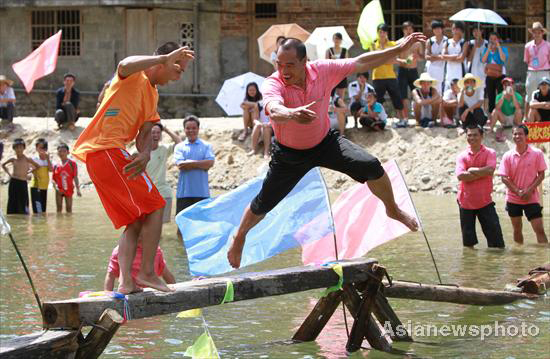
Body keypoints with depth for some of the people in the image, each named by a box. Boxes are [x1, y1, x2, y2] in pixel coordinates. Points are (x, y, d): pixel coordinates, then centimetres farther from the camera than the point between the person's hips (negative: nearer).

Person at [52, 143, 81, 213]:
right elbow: (53, 179, 4)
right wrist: (56, 187, -14)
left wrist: (78, 189, -8)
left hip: (69, 189, -1)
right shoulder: (56, 165, 2)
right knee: (59, 208, 2)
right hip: (59, 190, 1)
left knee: (69, 209, 4)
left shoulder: (72, 163, -3)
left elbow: (75, 177, -3)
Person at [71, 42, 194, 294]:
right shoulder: (134, 75, -3)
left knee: (135, 221, 9)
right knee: (154, 207, -9)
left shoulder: (152, 94, 24)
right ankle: (147, 273, -8)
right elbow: (124, 65, -29)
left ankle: (125, 281, 1)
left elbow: (145, 133, 12)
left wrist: (145, 153, -10)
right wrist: (165, 58, -26)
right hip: (107, 149, -10)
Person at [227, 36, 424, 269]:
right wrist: (292, 114, -77)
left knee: (371, 167, -13)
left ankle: (392, 210, 16)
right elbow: (274, 110, -53)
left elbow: (362, 63, -12)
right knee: (263, 205, 5)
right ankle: (240, 236, 38)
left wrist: (401, 49, -13)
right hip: (289, 153, -2)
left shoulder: (323, 71, -21)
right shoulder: (272, 84, -31)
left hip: (325, 142, 2)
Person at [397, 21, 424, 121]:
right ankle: (405, 118, 0)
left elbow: (422, 57, 10)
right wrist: (403, 61, -22)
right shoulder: (399, 43, 2)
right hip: (403, 70, -2)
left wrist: (417, 56, -13)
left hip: (413, 71, 2)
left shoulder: (417, 43, 9)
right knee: (403, 96, -4)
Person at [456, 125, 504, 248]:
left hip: (485, 201, -1)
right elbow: (460, 176, -13)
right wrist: (482, 173, -14)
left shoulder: (490, 153, 1)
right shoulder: (462, 156, 4)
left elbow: (490, 170, -18)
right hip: (466, 201, 1)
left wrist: (472, 170, -12)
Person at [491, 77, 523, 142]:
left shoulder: (517, 96, -10)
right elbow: (497, 108, -24)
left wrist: (513, 95, -32)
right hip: (504, 119, 2)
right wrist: (503, 96, -30)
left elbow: (518, 107, -30)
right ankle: (490, 129, -21)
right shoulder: (499, 96, -6)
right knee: (495, 111, -24)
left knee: (519, 110, -31)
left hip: (515, 119, -2)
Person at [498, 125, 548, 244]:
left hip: (531, 198, -2)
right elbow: (504, 177, -4)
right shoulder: (508, 156, -2)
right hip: (513, 198, 2)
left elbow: (541, 175, -3)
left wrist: (529, 190, -15)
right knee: (517, 229, 11)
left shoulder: (537, 153, -5)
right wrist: (518, 192, -14)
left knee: (539, 229, -7)